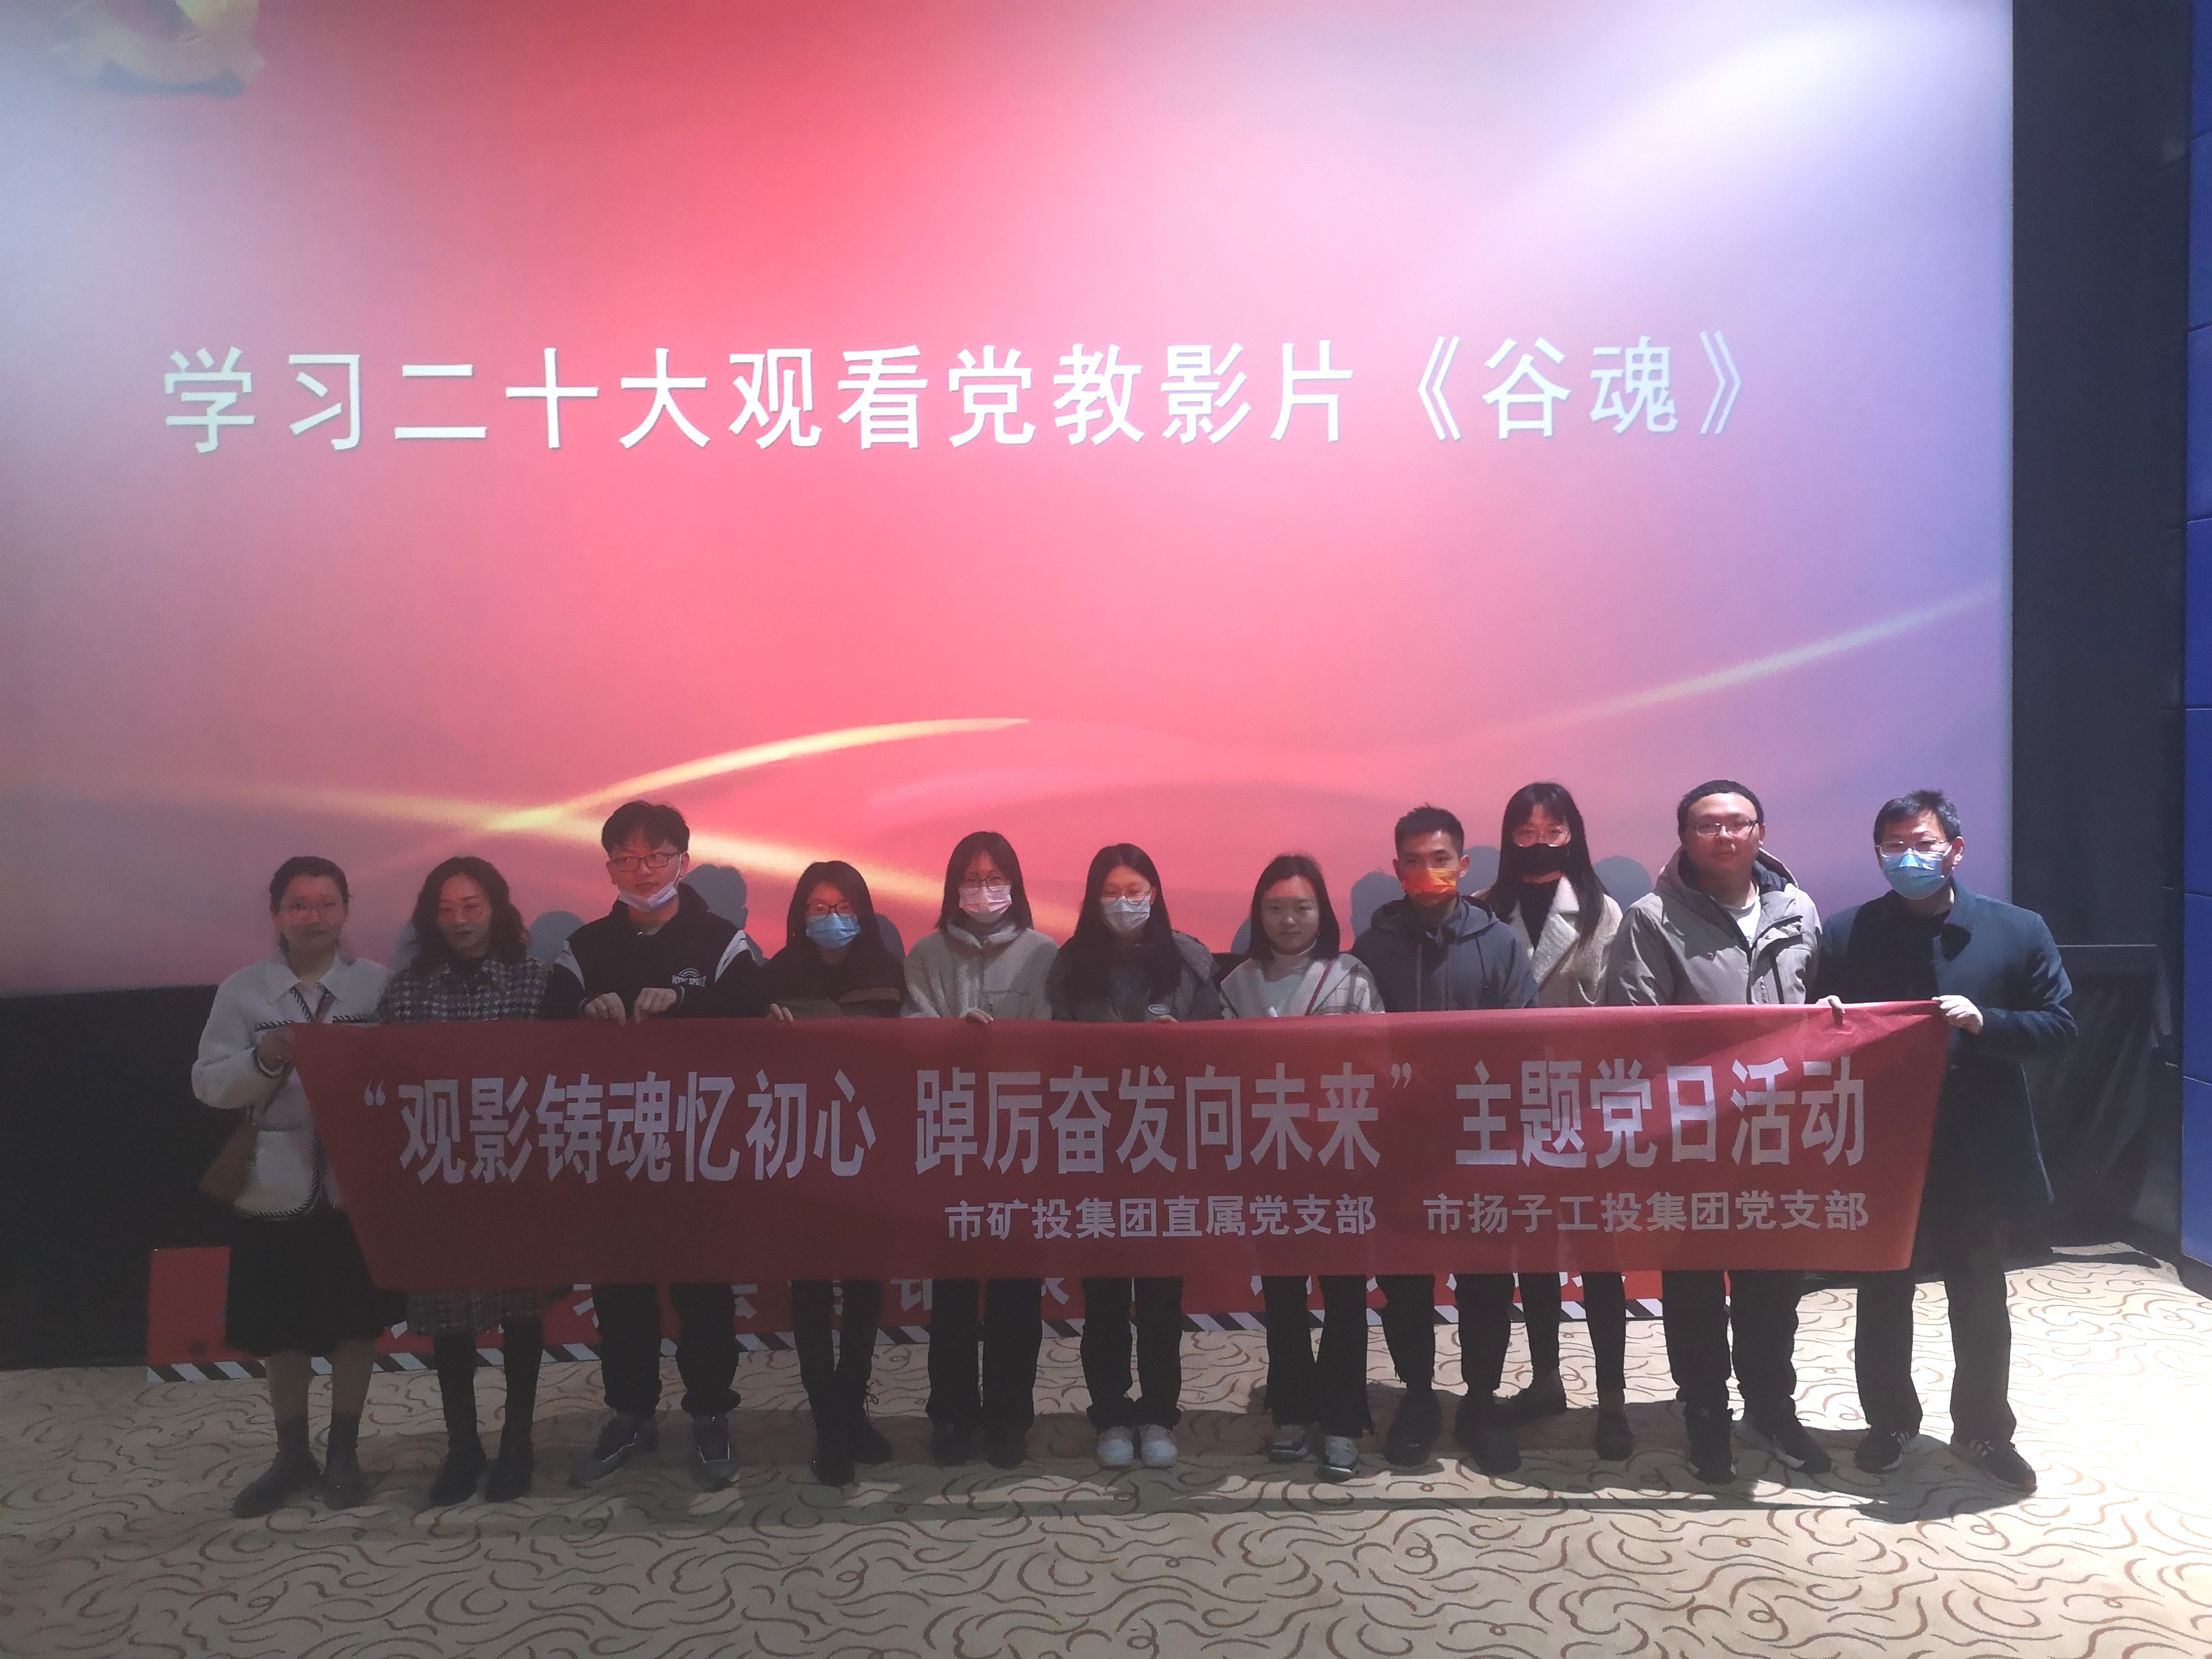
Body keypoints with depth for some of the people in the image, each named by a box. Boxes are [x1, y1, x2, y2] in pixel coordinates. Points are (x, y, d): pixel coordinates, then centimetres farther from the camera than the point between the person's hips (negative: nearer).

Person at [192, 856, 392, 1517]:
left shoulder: (378, 984, -1)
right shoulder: (242, 990, 1)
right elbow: (208, 1084, -2)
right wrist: (262, 1060, -19)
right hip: (277, 1185, 1)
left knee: (356, 1322, 7)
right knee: (281, 1329, 11)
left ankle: (344, 1453, 23)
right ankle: (292, 1455, 27)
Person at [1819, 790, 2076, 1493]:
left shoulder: (2017, 931, -3)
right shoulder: (1843, 934, -3)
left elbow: (2059, 1024, -3)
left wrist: (1985, 1022, -19)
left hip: (1975, 1154, 0)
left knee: (1981, 1303, 15)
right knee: (1882, 1300, 14)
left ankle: (1984, 1430, 32)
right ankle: (1889, 1420, 33)